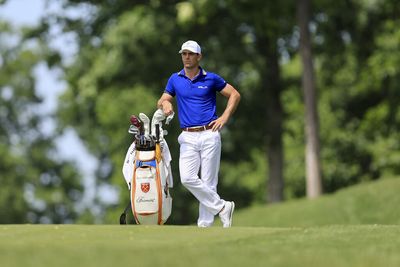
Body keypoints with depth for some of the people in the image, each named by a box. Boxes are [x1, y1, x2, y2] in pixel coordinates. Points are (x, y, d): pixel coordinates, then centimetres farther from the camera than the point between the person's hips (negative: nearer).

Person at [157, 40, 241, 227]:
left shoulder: (211, 79, 2)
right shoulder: (175, 79, 9)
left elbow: (234, 95, 9)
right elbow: (161, 102, 13)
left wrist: (224, 118, -2)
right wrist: (165, 103, -12)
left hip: (209, 135, -3)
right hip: (188, 138, 3)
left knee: (208, 181, -3)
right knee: (187, 178, -12)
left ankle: (205, 223, 3)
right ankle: (222, 207, 0)